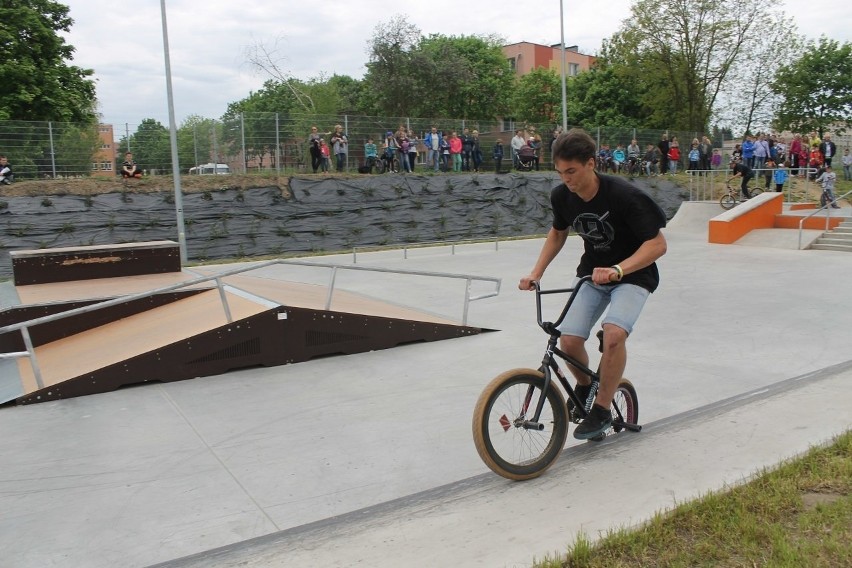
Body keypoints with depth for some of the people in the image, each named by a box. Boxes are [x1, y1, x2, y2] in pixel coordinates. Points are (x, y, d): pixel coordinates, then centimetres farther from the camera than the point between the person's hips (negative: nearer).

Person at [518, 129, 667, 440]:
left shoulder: (624, 195, -26)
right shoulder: (561, 195, -10)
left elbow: (657, 243, -25)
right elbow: (558, 232, 10)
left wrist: (617, 269, -40)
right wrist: (537, 272, -1)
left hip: (633, 274, -4)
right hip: (592, 273, 5)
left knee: (613, 334, -30)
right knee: (569, 340, -14)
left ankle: (602, 409, -9)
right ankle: (584, 386, 20)